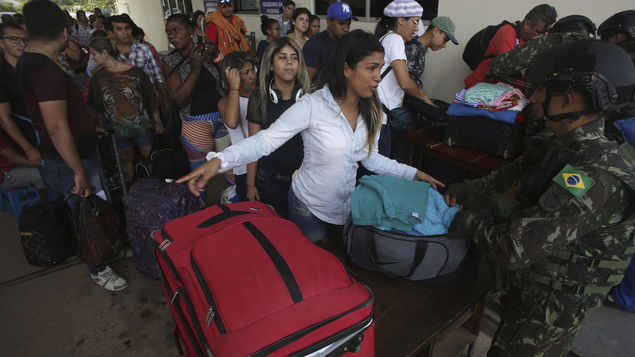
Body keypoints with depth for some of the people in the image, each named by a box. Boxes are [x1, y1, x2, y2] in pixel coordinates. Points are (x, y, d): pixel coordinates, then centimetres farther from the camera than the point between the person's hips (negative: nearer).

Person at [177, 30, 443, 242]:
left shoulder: (370, 111, -5)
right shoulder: (312, 106, -25)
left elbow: (371, 158, 4)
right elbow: (266, 140, -27)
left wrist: (414, 174, 1)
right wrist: (219, 160, -41)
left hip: (347, 205, 6)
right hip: (309, 207, -5)